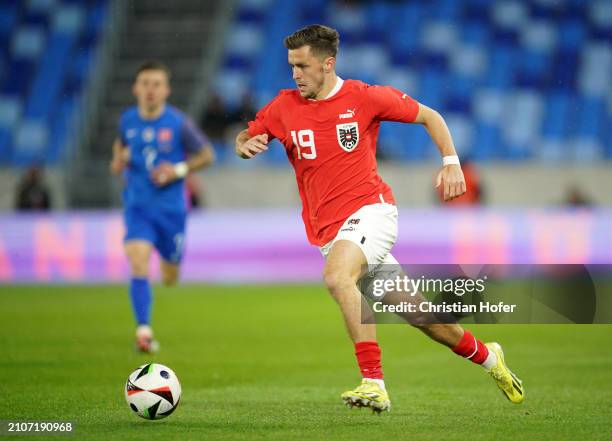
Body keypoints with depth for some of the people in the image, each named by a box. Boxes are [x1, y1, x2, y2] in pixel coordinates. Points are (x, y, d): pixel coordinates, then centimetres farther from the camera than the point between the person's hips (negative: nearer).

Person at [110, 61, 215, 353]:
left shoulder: (178, 123, -9)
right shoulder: (127, 120, 0)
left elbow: (206, 155, 1)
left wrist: (179, 170, -14)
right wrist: (118, 160, 0)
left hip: (171, 208, -1)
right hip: (138, 207, 1)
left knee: (170, 280, 13)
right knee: (138, 265, -23)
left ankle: (168, 262, 51)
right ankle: (144, 330, -22)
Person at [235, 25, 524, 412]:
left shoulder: (364, 97, -3)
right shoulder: (283, 107, 5)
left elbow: (429, 116, 7)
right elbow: (243, 140, 16)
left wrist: (451, 162, -5)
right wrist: (246, 146, -9)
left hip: (370, 209, -4)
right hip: (328, 230, 5)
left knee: (336, 276, -34)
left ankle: (374, 384, -36)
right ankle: (486, 356, 31)